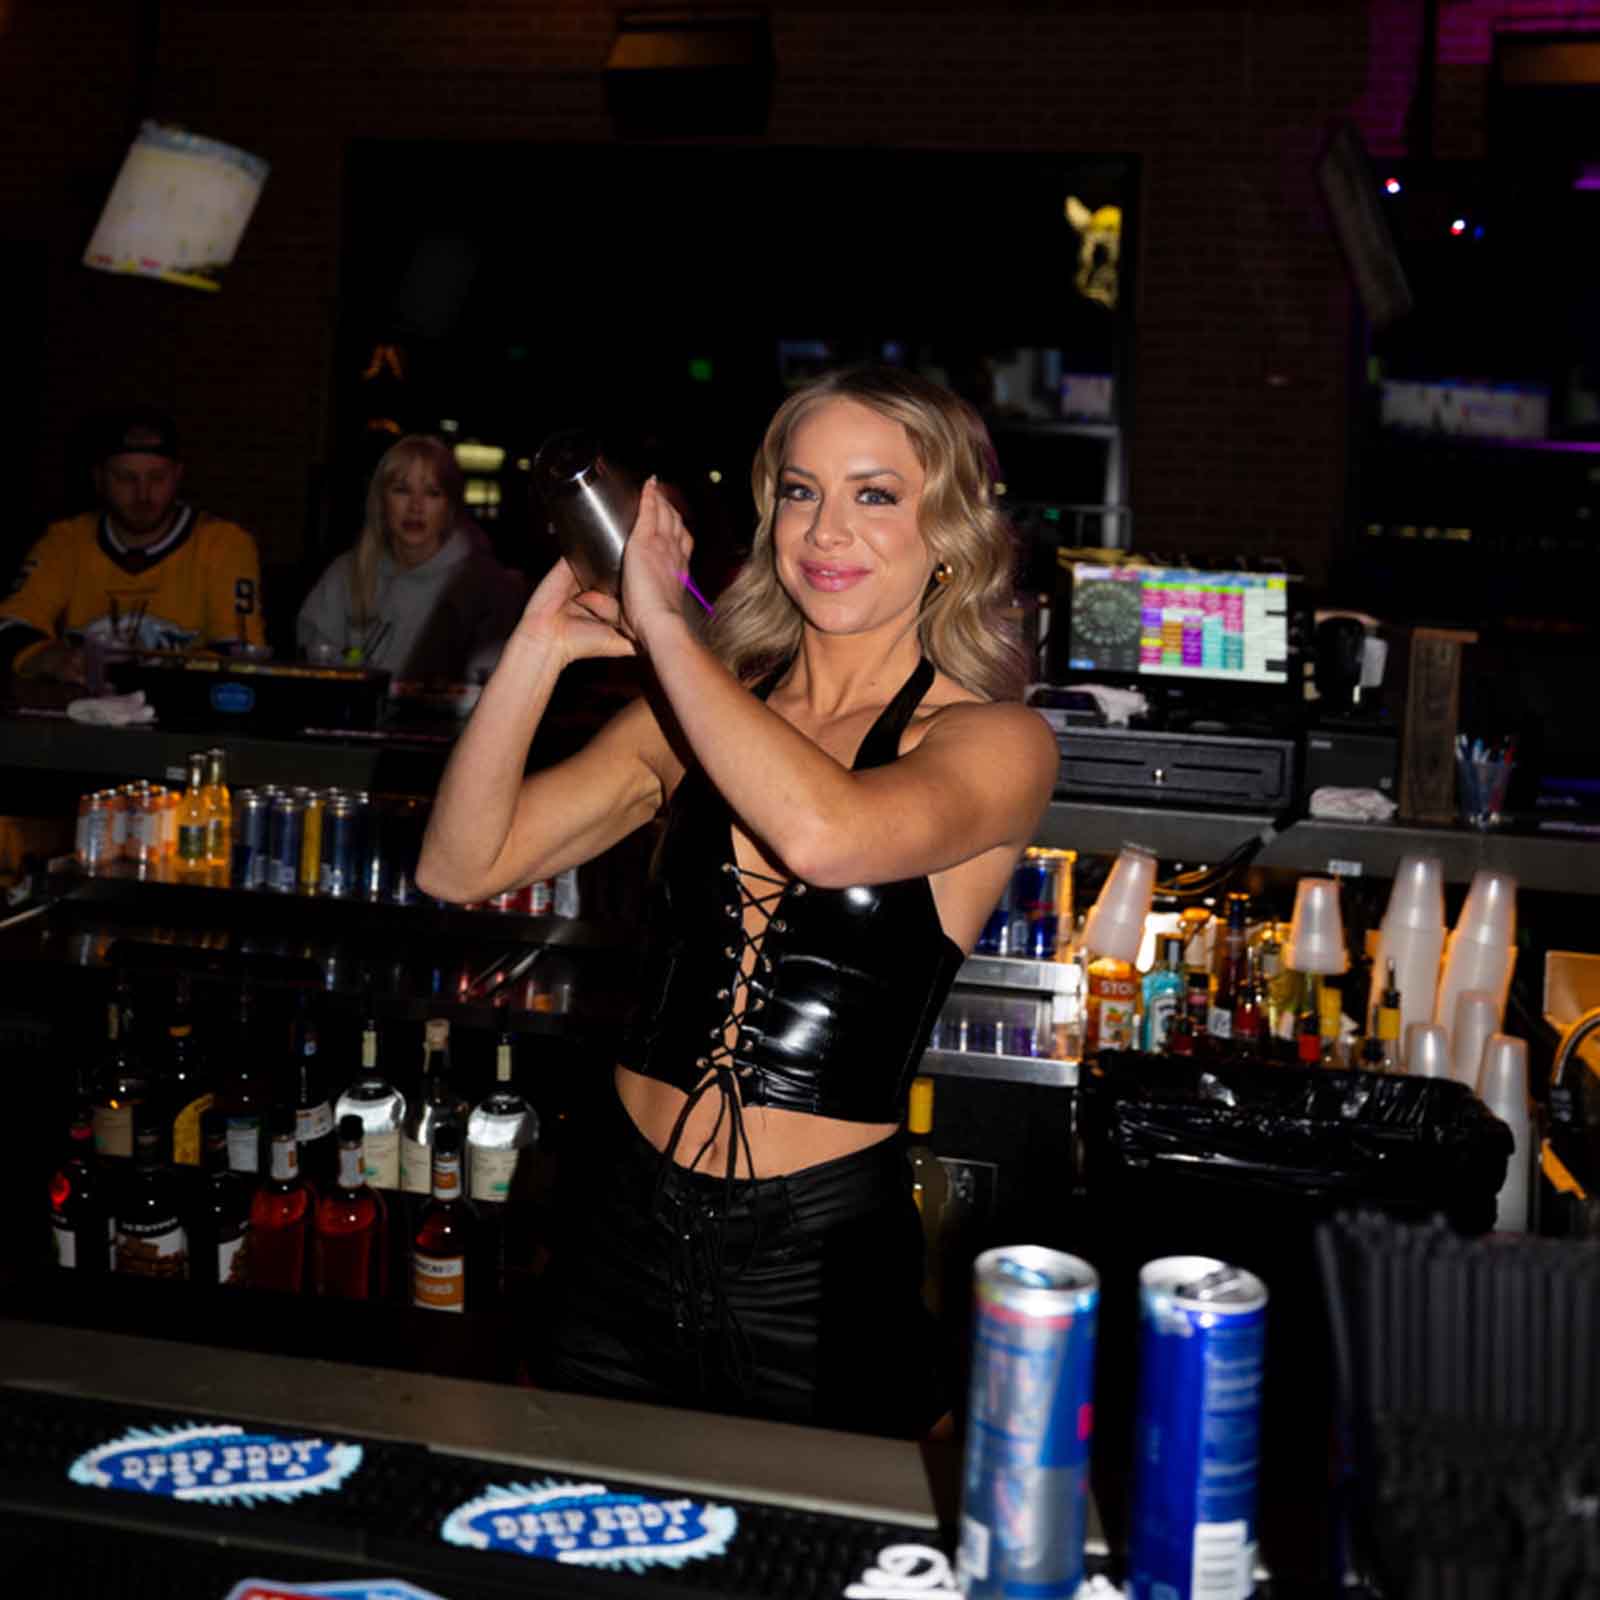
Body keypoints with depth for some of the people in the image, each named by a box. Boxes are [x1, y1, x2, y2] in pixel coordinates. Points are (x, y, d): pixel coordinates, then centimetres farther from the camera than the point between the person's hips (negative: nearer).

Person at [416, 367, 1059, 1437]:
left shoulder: (997, 742, -8)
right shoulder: (694, 712, 5)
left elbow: (821, 833, -30)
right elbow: (460, 867, 3)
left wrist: (662, 623, -18)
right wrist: (540, 649, -9)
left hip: (820, 1263, -4)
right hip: (623, 1227, 4)